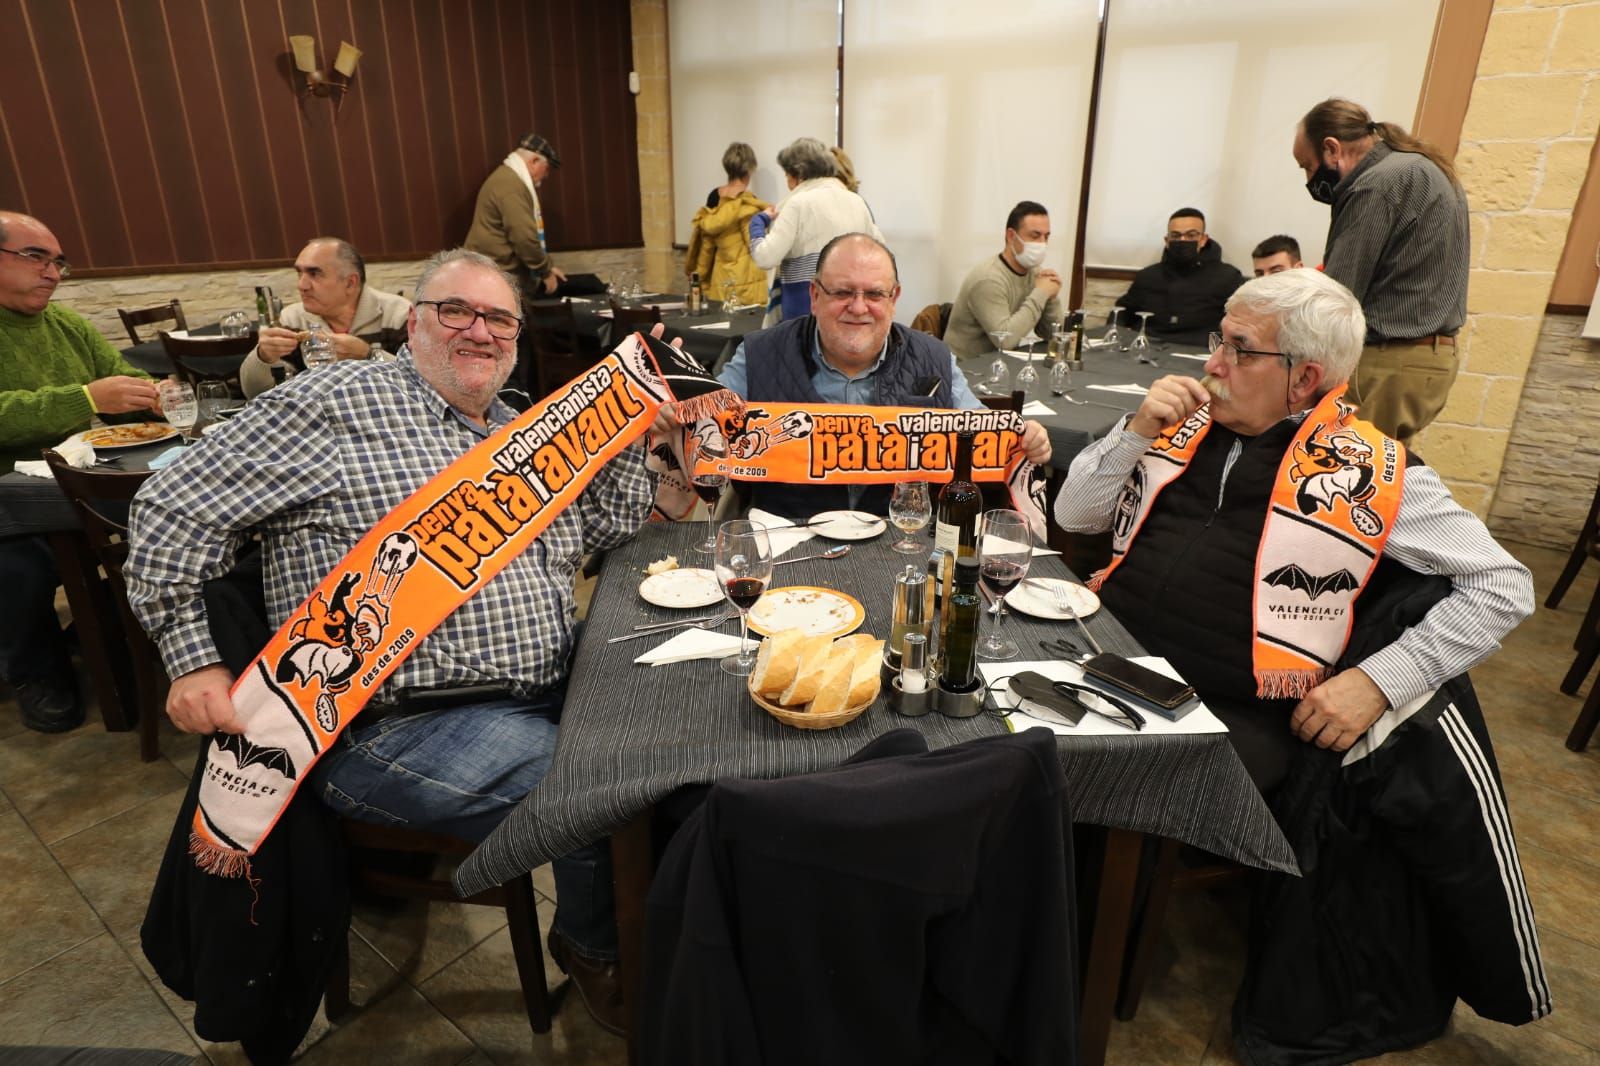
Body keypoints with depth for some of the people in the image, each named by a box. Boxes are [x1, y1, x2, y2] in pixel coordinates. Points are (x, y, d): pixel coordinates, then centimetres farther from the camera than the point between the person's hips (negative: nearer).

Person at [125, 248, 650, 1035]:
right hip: (403, 727, -7)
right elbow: (175, 510, -1)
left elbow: (613, 527, 16)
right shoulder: (341, 402, -4)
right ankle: (594, 949, 14)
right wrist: (193, 660, -6)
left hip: (548, 692, 8)